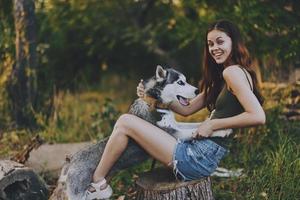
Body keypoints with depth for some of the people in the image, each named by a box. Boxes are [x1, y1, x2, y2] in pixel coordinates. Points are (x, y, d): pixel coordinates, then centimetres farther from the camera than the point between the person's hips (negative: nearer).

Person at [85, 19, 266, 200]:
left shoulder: (233, 71, -11)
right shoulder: (221, 79, 18)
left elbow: (258, 116, -23)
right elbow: (188, 109, 18)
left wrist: (213, 124, -17)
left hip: (200, 157, -11)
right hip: (200, 152, 11)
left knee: (125, 122, -6)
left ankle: (98, 184, 6)